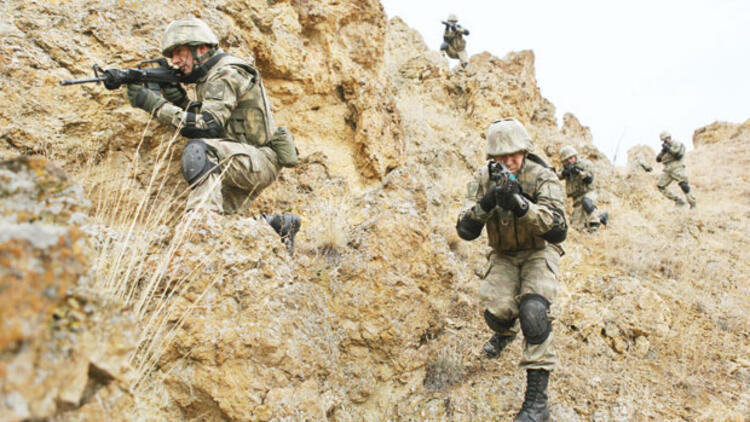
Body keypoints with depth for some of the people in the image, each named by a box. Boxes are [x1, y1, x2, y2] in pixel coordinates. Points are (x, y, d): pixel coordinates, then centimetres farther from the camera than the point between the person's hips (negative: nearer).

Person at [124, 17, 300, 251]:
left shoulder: (226, 74, -14)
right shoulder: (209, 76, 16)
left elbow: (208, 127, -25)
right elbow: (200, 121, 15)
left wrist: (155, 104, -24)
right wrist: (180, 99, -3)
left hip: (259, 160, -10)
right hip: (243, 163, 10)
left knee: (198, 150, -31)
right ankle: (279, 225, 20)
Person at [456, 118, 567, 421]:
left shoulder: (542, 178, -21)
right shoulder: (483, 178, -12)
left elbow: (558, 231, -32)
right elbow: (465, 230, -17)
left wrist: (520, 204, -45)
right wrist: (487, 202, -35)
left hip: (539, 252, -3)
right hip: (504, 255, 3)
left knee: (533, 310, -27)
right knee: (497, 312, -18)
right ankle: (505, 333, 25)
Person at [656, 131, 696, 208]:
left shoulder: (677, 144, 1)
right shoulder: (665, 147, 18)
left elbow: (679, 155, -16)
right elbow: (658, 159, 11)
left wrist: (669, 149, -16)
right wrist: (663, 151, -4)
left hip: (677, 168, -6)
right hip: (668, 170, 6)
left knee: (683, 185, -19)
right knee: (660, 186, -1)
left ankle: (692, 204, -9)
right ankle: (678, 201, 3)